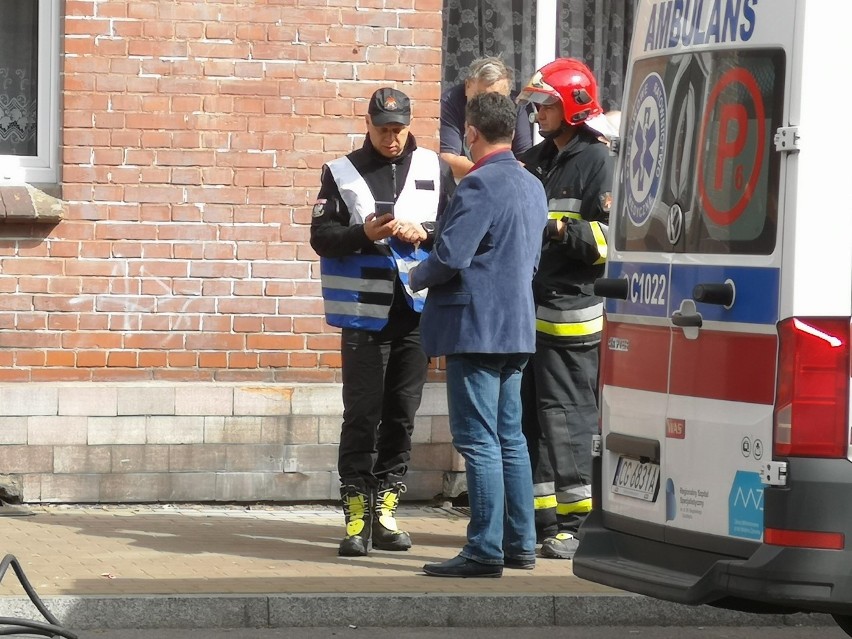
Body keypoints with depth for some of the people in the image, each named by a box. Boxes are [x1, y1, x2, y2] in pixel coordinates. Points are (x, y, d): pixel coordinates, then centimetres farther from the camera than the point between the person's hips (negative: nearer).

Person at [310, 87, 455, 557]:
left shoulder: (434, 169, 8)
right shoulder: (342, 172, 4)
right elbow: (321, 236, 0)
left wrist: (424, 233, -9)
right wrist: (364, 233, -16)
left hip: (417, 309, 2)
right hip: (365, 311, -2)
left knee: (402, 414, 7)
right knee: (361, 416, -4)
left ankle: (385, 510, 14)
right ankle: (357, 516, -1)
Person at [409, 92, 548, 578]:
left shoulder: (480, 185, -16)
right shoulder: (533, 186, 12)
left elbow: (450, 256, -20)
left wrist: (417, 277, -1)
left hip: (476, 327, -9)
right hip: (517, 327, 9)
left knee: (478, 439, -7)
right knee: (510, 436, 14)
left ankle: (486, 551, -8)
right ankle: (520, 542, 18)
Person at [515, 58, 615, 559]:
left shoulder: (597, 162, -5)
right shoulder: (535, 162, 19)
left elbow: (607, 238, -13)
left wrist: (559, 230, -24)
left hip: (572, 314, -8)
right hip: (528, 309, 8)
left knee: (567, 418, -8)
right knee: (531, 419, 9)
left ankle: (576, 520, -4)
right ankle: (542, 518, 15)